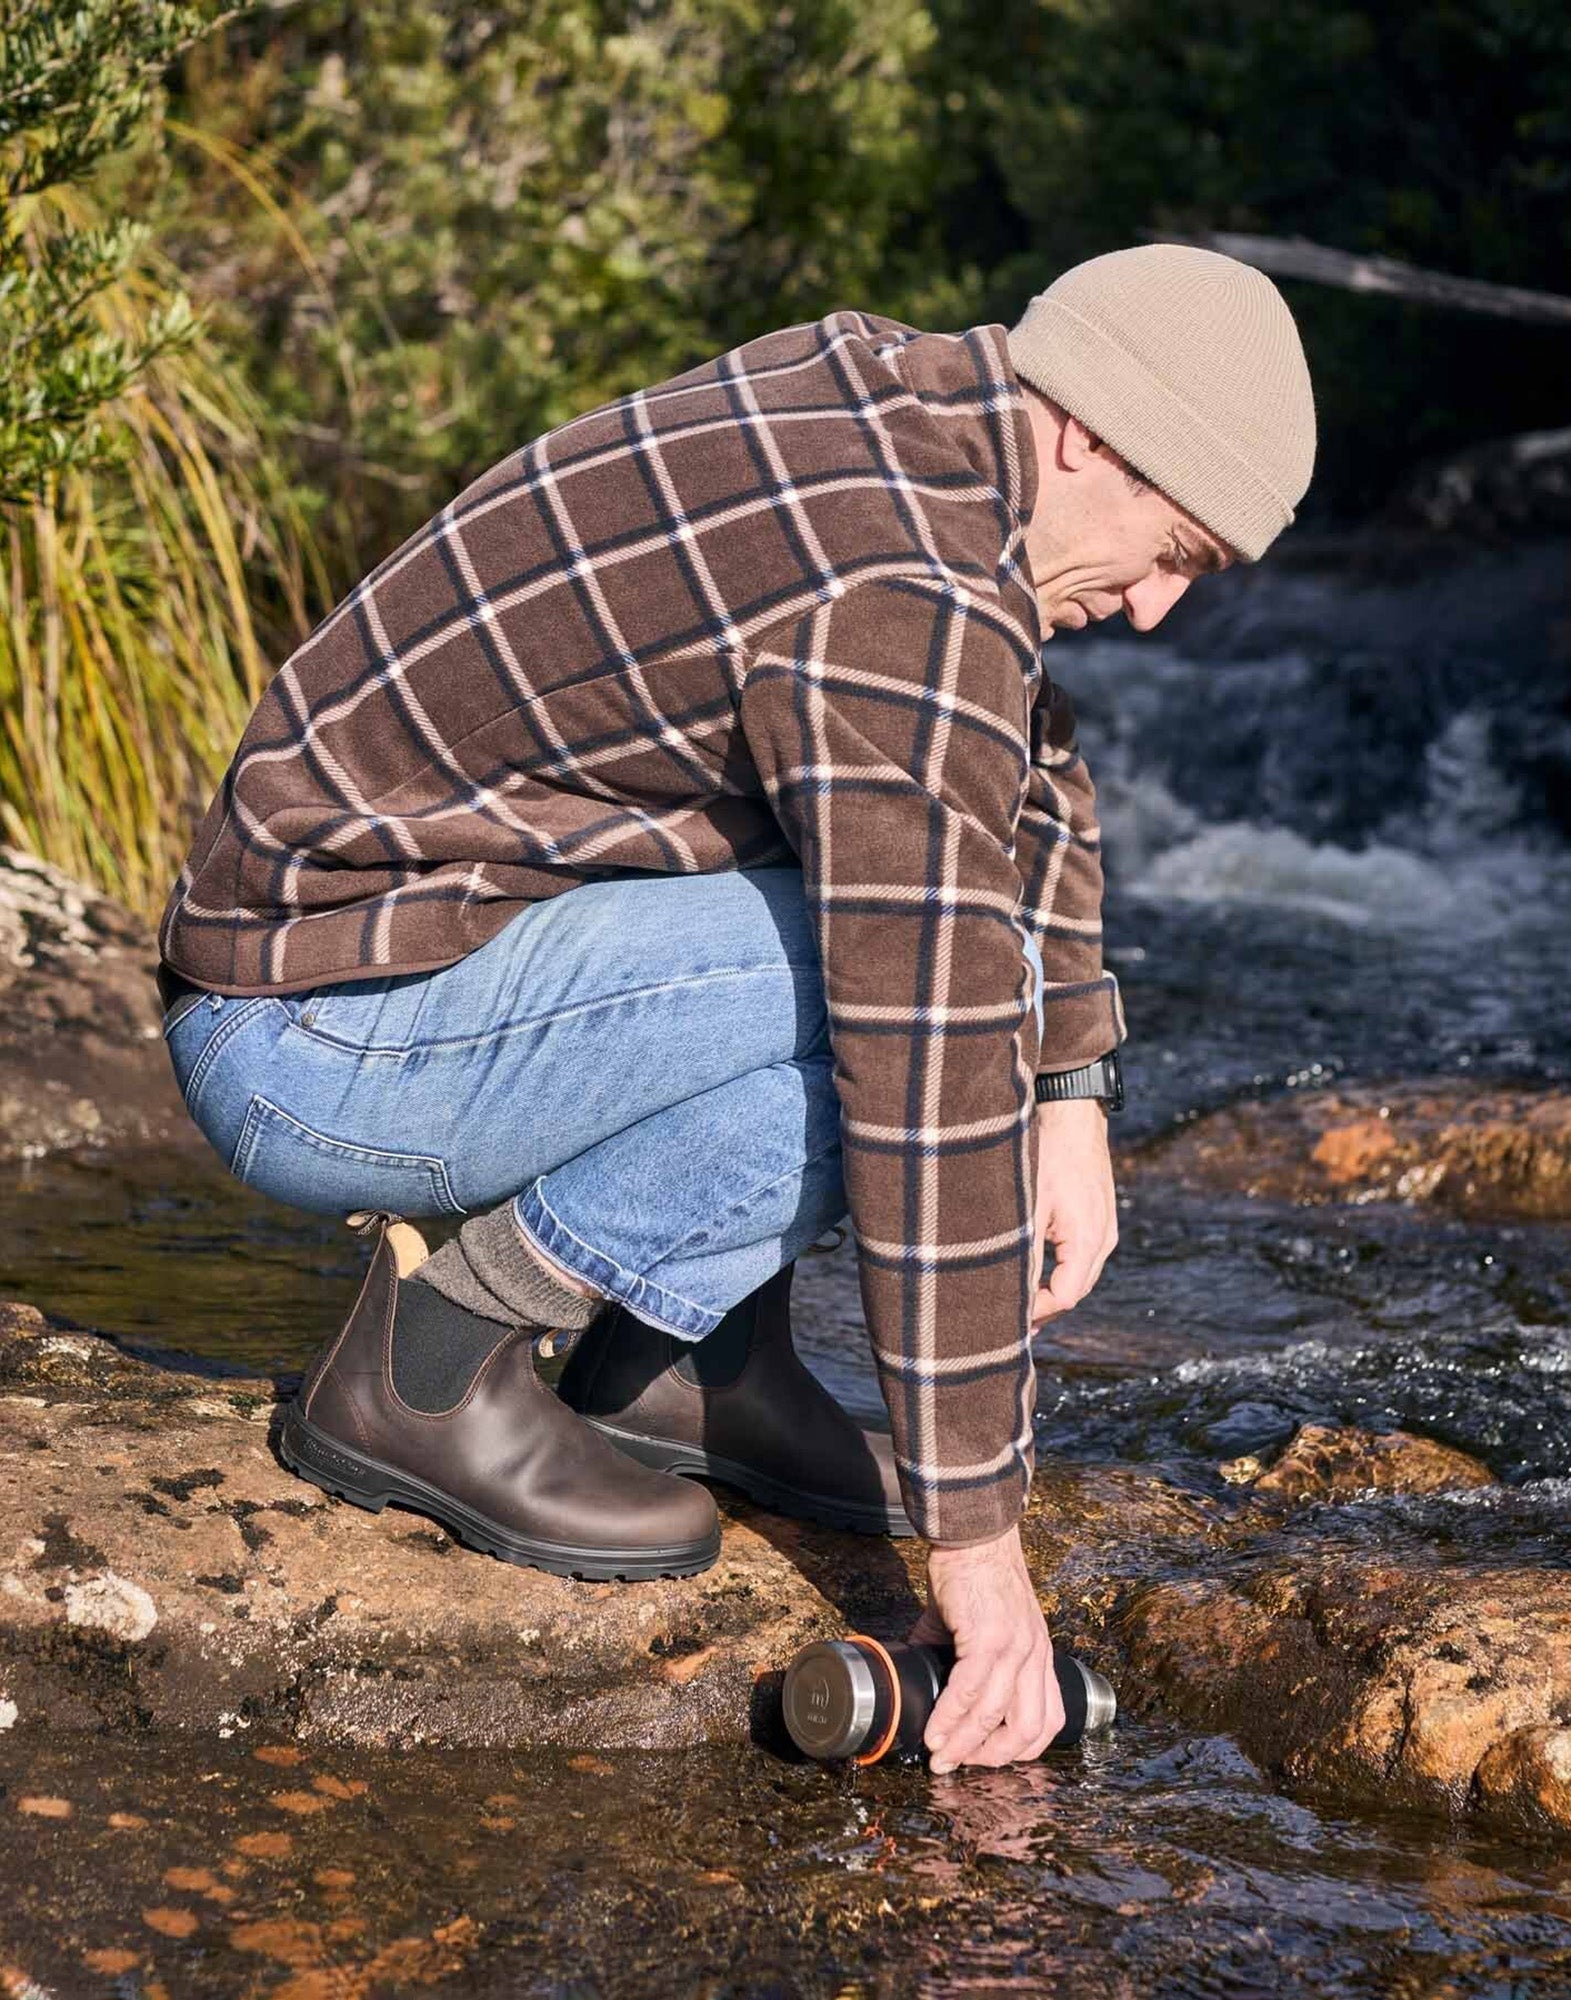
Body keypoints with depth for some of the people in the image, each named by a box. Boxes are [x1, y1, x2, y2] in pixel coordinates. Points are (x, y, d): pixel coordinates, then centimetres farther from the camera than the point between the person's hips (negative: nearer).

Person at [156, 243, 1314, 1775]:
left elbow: (1026, 765, 20)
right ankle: (426, 1358, -10)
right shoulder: (910, 600, -24)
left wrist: (1073, 1100, 8)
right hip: (313, 1050, -10)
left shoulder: (896, 394, 5)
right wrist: (978, 1540, -22)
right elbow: (930, 1086, -27)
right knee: (895, 996, -25)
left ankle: (681, 1354, 9)